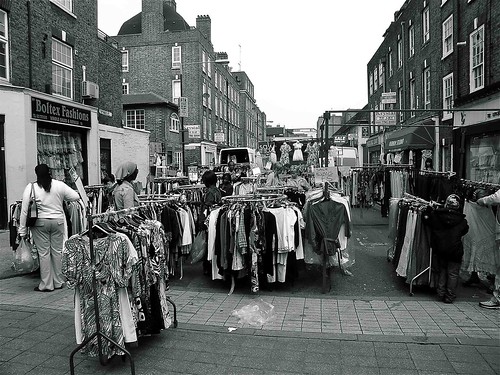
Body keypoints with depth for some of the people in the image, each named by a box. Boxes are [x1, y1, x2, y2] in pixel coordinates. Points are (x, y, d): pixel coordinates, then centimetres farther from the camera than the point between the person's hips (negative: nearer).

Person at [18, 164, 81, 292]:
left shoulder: (31, 188, -6)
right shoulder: (60, 185, -2)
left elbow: (25, 210, -5)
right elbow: (76, 197, 5)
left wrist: (22, 229, 1)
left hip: (40, 222, -2)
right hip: (58, 221, 2)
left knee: (43, 253, 4)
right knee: (57, 251, 10)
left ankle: (46, 284, 11)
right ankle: (58, 282, 20)